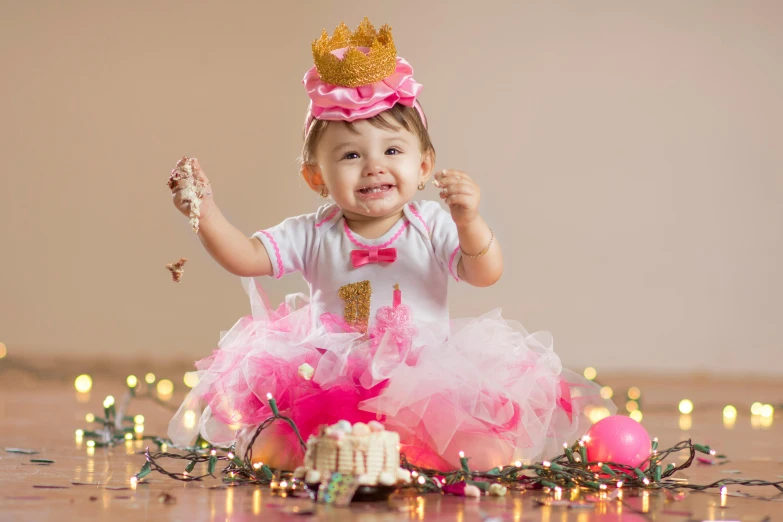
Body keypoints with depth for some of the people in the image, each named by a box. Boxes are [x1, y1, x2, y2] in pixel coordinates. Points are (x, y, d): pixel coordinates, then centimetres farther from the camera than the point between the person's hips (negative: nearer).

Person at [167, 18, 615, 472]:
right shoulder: (314, 235, 3)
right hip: (329, 390, 1)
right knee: (272, 452, -22)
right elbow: (246, 258, -1)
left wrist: (469, 222, -34)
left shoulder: (434, 226, -2)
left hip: (425, 389, -1)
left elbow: (485, 274, -14)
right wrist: (205, 210, -17)